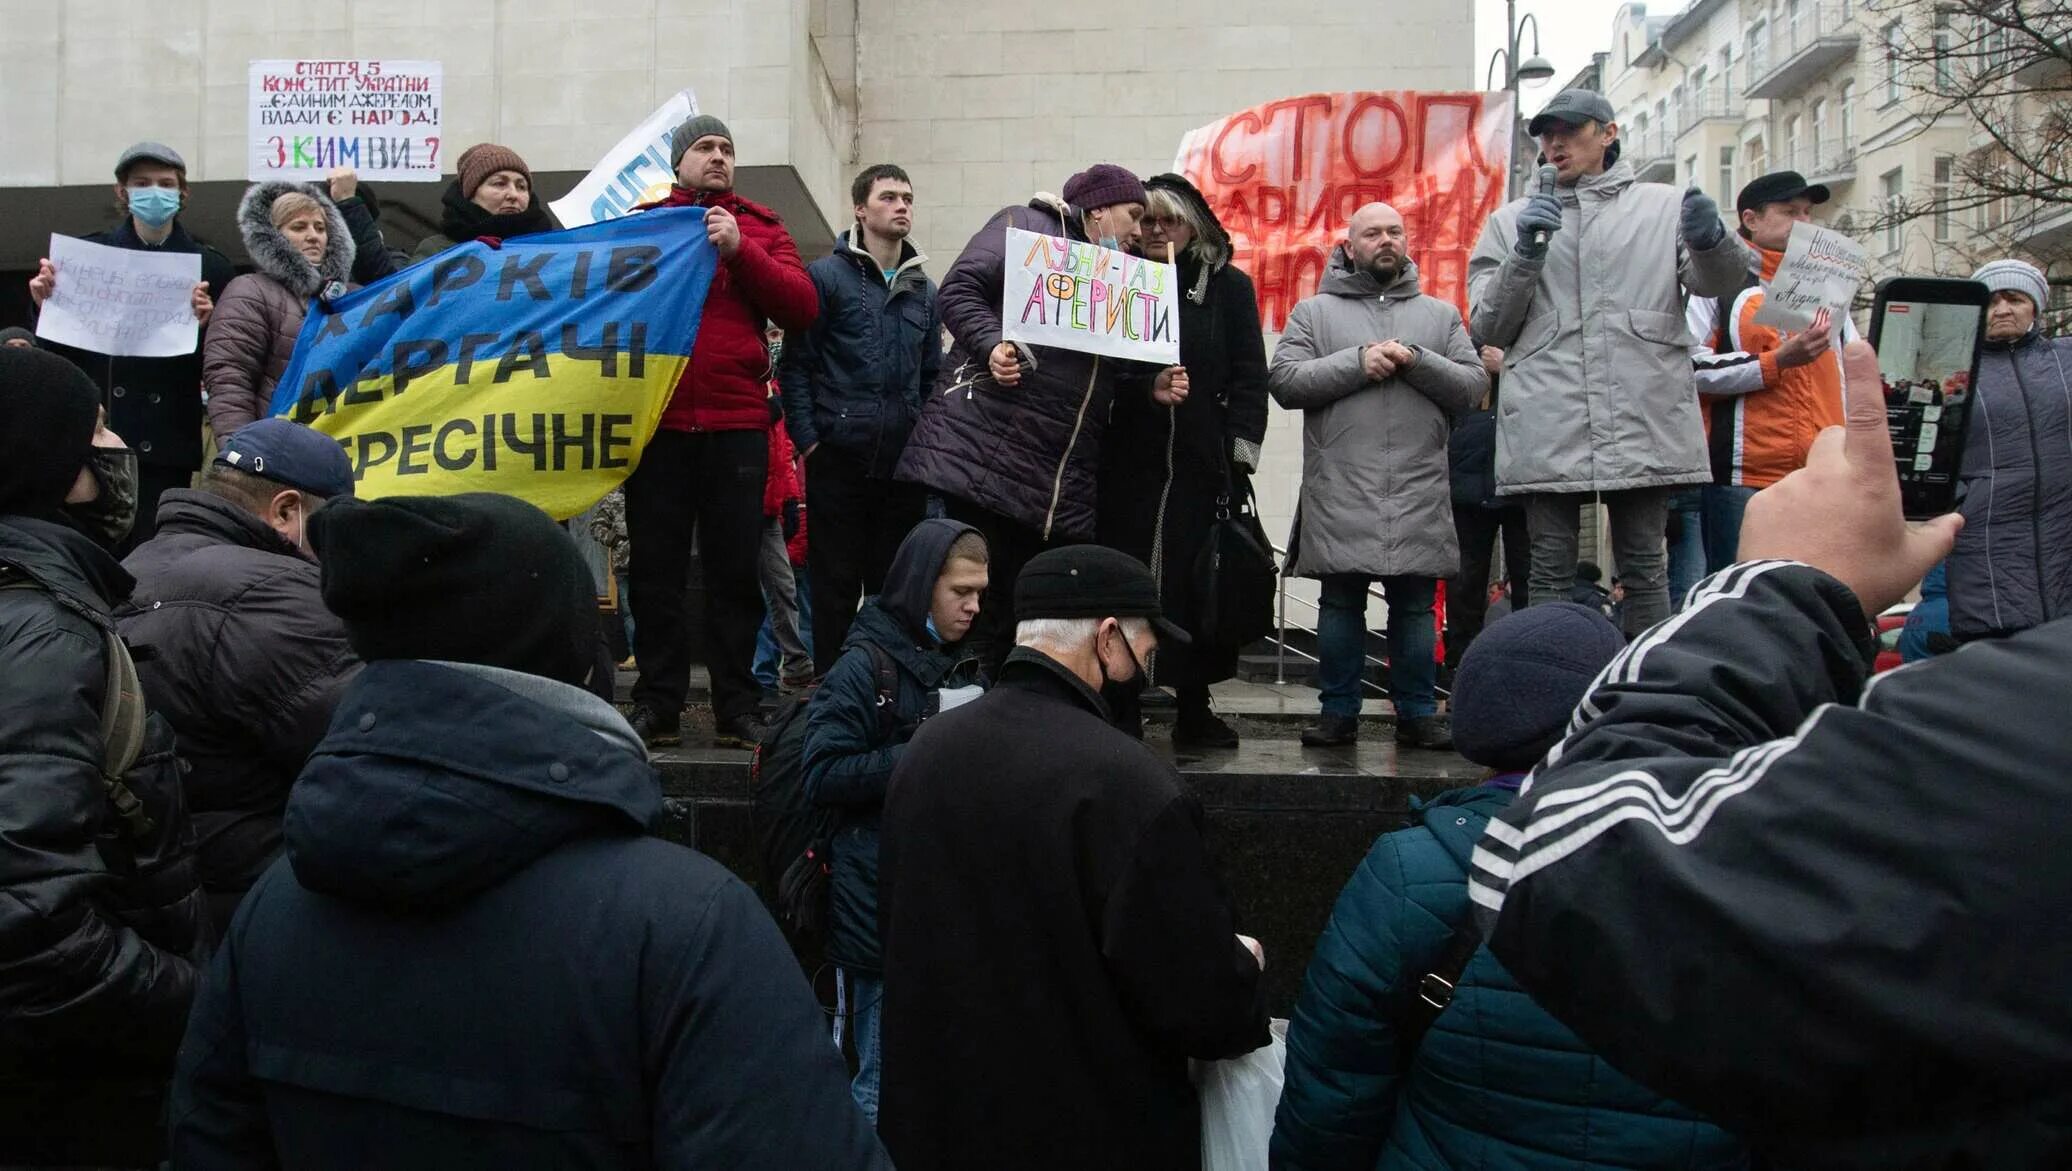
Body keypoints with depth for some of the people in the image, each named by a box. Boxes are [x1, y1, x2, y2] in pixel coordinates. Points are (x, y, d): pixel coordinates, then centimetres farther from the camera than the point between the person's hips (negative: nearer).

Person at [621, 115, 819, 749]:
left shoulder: (760, 228, 12)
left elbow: (802, 309, -1)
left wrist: (740, 250, -9)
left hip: (737, 424, 0)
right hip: (656, 422, 0)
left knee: (736, 569, 4)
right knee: (656, 567, 5)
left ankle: (737, 707, 12)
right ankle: (657, 704, 15)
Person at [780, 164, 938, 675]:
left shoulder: (923, 289, 15)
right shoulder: (827, 276, -2)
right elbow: (795, 364, -5)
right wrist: (808, 440, -11)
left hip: (904, 462, 5)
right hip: (839, 459, -4)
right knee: (836, 584, 2)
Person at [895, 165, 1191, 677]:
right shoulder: (1025, 226, 4)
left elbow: (1111, 369, 27)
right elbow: (959, 290, -6)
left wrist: (1154, 385, 8)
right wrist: (991, 345, -22)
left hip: (1063, 478, 8)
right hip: (986, 447, -7)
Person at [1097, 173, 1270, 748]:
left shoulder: (1228, 286, 8)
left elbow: (1249, 376, 4)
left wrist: (1240, 451, -4)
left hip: (1202, 464, -1)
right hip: (1128, 463, 1)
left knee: (1198, 584, 2)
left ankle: (1193, 708, 13)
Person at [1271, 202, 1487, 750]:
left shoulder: (1441, 315, 16)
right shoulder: (1315, 311, 10)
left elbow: (1474, 385, 6)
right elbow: (1284, 380, -3)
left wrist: (1417, 361, -10)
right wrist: (1358, 362, -11)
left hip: (1419, 493, 1)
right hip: (1340, 491, -1)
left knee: (1416, 606, 6)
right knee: (1340, 602, 5)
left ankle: (1418, 712, 16)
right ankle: (1339, 710, 15)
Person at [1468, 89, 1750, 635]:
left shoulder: (1664, 206, 13)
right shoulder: (1512, 221, 16)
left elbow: (1715, 282, 1)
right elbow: (1487, 327, 9)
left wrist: (1712, 242, -21)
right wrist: (1526, 255, -5)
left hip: (1643, 422, 0)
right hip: (1548, 429, 1)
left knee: (1645, 567, 4)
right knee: (1550, 573, 3)